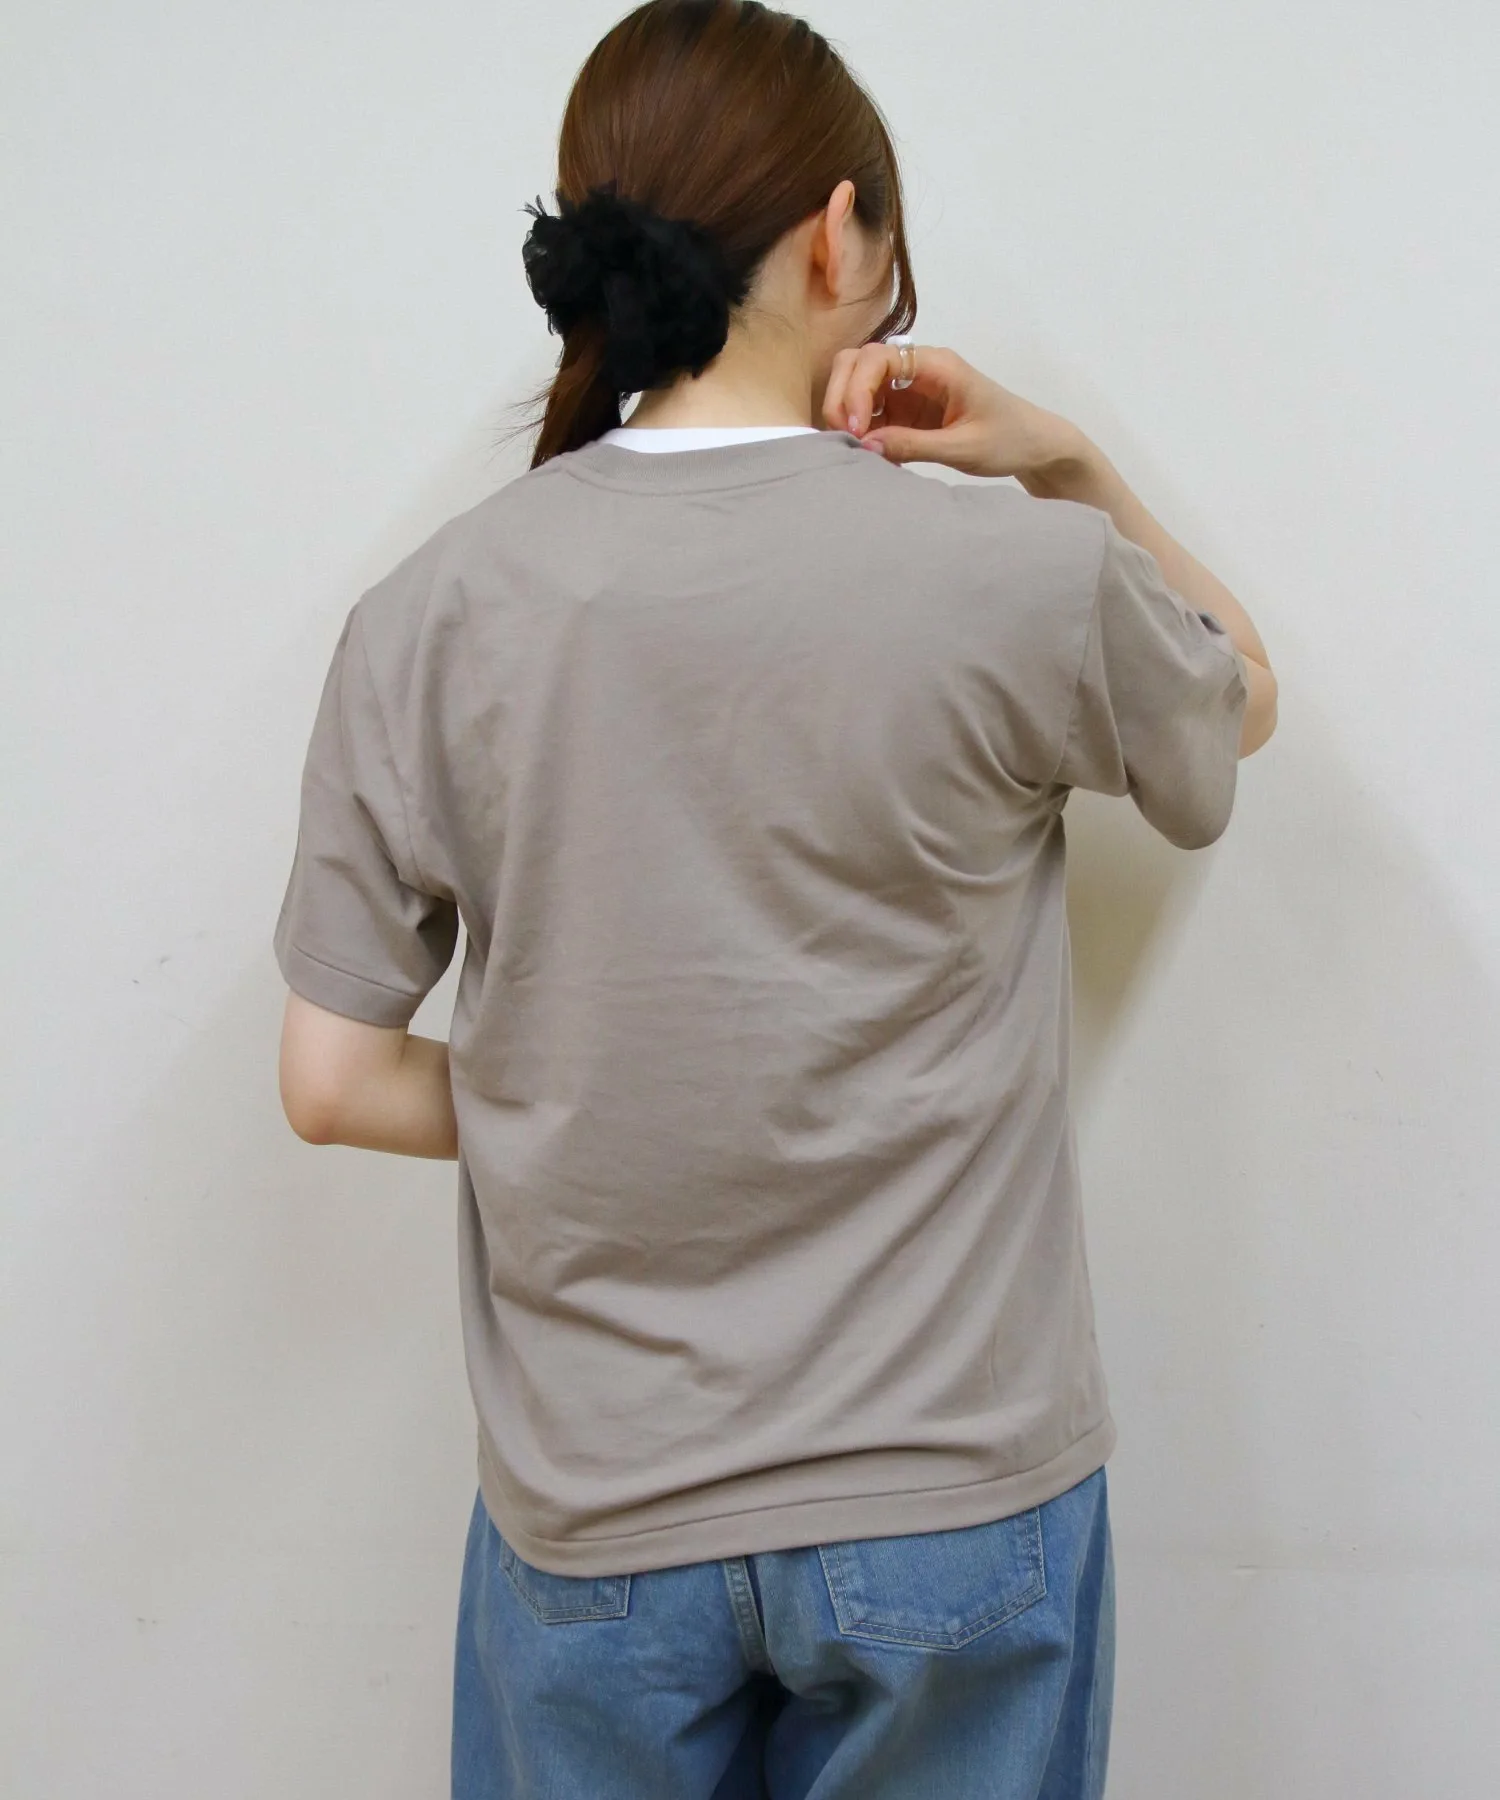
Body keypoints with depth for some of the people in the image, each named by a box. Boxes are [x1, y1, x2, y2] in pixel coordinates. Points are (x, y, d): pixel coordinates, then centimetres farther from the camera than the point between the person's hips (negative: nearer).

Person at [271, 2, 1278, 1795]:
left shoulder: (429, 617, -9)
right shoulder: (1020, 575, -15)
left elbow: (331, 1080, -4)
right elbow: (1242, 695, 9)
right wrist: (1068, 466, 3)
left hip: (594, 1514, 2)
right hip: (952, 1503, -1)